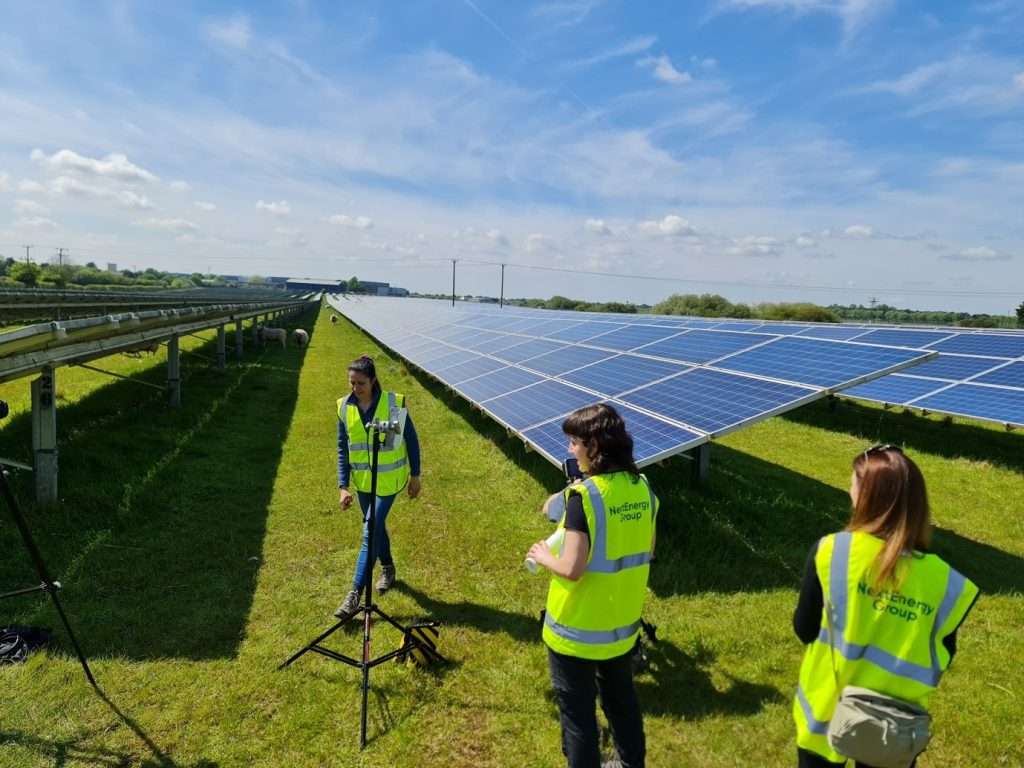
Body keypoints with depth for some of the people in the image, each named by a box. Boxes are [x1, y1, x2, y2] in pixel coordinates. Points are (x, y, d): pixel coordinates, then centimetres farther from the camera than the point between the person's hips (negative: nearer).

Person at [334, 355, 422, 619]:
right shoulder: (345, 406, -6)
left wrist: (415, 476, -3)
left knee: (370, 531, -8)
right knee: (376, 525, 20)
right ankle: (387, 569, 44)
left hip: (388, 479, -5)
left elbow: (411, 440, -7)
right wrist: (343, 486, -6)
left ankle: (355, 594, 0)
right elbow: (342, 448, 0)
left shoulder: (393, 403, -17)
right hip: (362, 479, 5)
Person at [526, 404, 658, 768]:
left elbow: (572, 569, -27)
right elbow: (646, 550, 7)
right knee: (621, 698, 28)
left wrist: (544, 556, -8)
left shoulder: (584, 495, -26)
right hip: (623, 625, 7)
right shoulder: (642, 488, -5)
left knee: (577, 711, 14)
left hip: (577, 631, -7)